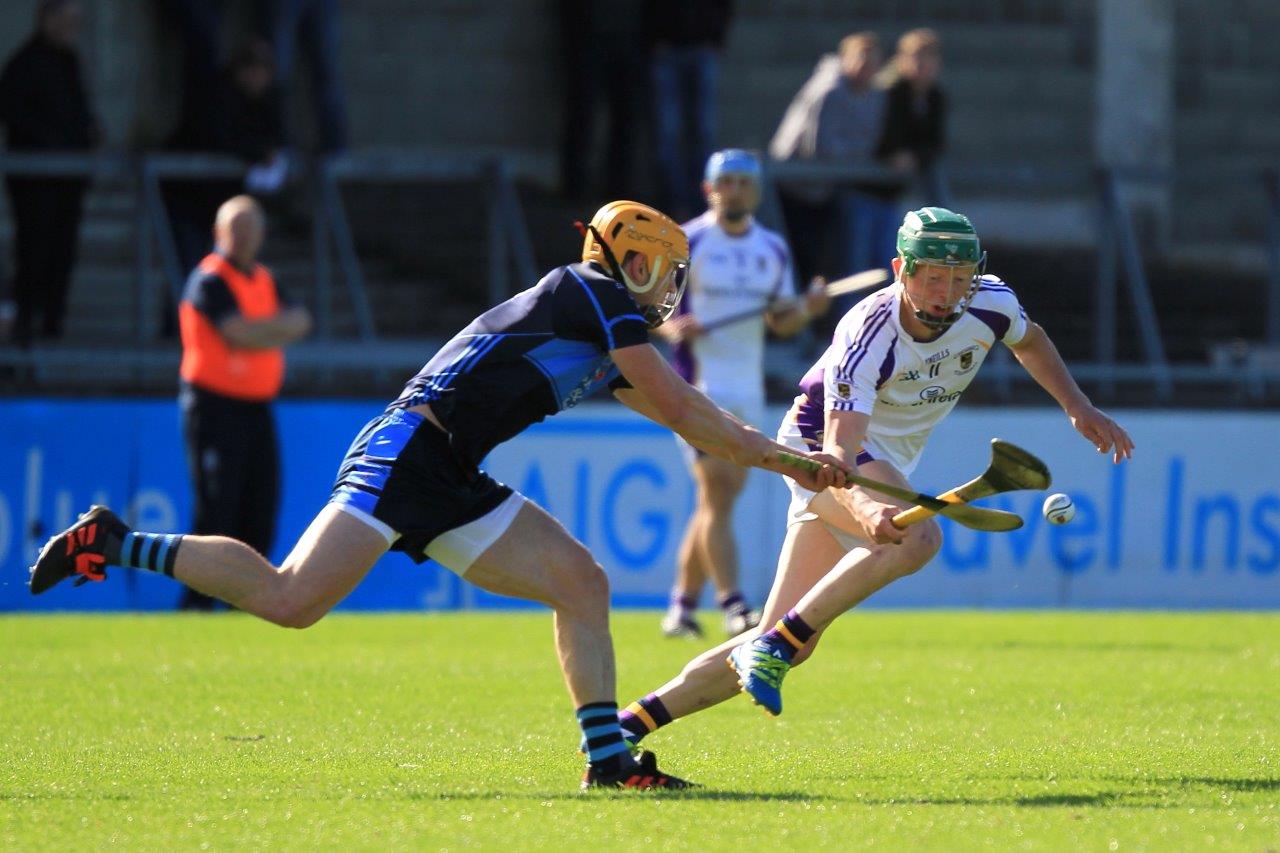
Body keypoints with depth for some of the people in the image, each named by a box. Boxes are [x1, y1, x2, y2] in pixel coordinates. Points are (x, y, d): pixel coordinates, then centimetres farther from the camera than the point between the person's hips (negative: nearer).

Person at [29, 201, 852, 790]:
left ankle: (608, 756, -2)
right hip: (407, 454, -10)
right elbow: (682, 410, -4)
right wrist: (777, 456, 6)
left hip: (451, 485, 10)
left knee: (583, 583, 2)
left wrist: (789, 460, 31)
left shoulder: (608, 350, 24)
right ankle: (112, 543, -8)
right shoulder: (593, 294, -3)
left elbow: (680, 416, 33)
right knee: (292, 601, -19)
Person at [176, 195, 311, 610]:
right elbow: (238, 333, -20)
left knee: (262, 507, 6)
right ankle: (197, 603, -6)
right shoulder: (210, 280, -9)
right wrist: (279, 326, -6)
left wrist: (258, 330, -12)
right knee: (217, 511, -10)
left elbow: (297, 323, 5)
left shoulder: (264, 280, 16)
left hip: (257, 407, 8)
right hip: (214, 406, -8)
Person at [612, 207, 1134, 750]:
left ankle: (632, 723, 0)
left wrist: (1078, 407, 8)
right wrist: (865, 508, -60)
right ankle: (775, 646, -30)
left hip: (883, 469, 6)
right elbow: (838, 451, -42)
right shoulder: (866, 338, -31)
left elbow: (1030, 341, 14)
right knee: (917, 537, -37)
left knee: (790, 646, -1)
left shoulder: (991, 304, -13)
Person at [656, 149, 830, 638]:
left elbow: (780, 322, 15)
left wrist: (807, 309, -5)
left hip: (747, 392, 6)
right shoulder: (684, 244, -5)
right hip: (698, 388, -6)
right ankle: (732, 605, -19)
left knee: (718, 499, 8)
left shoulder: (773, 250, 11)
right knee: (719, 492, -15)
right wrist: (672, 326, -23)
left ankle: (683, 603, 17)